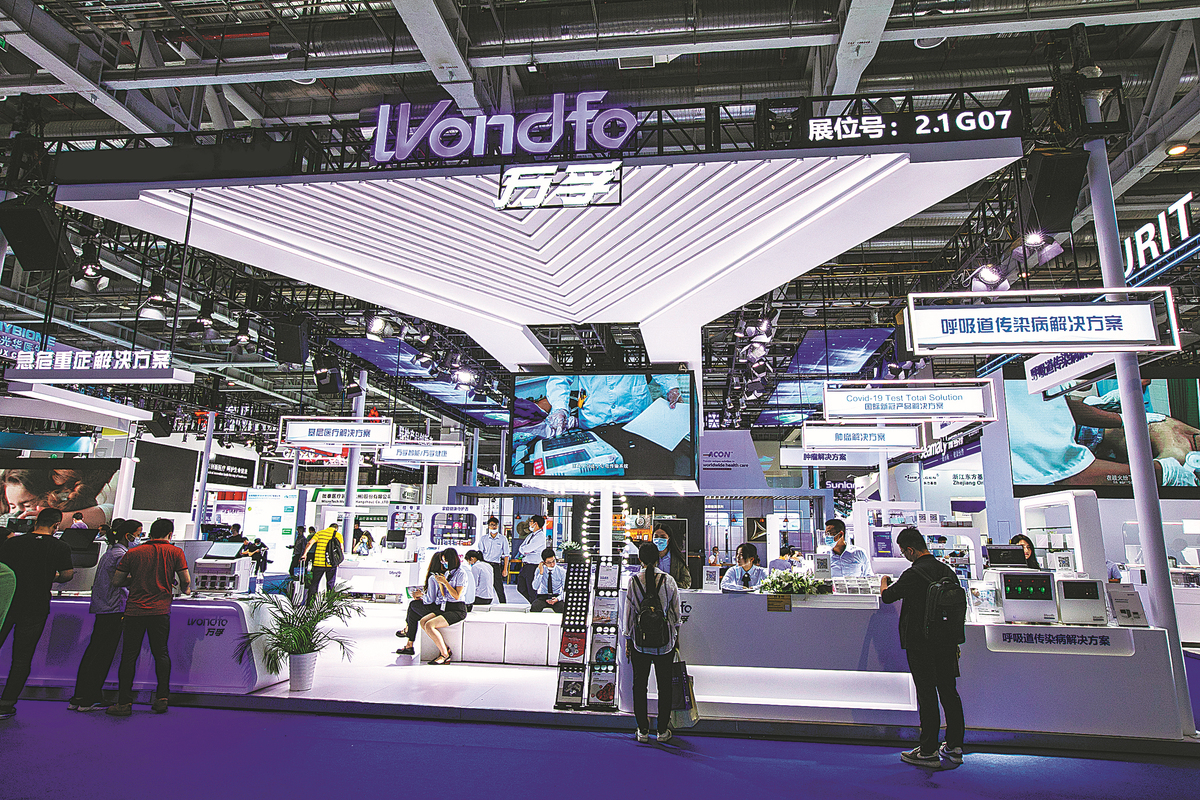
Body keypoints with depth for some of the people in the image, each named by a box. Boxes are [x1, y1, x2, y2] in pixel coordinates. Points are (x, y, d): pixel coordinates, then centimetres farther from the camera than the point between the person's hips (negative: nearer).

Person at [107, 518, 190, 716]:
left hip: (134, 610, 1)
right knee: (161, 653, 10)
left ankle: (124, 702, 9)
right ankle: (162, 697, 7)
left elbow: (116, 581, 7)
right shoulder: (175, 552, 2)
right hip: (160, 610, -1)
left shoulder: (133, 552, 6)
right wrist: (185, 589, 22)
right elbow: (186, 581, 0)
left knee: (129, 655, 8)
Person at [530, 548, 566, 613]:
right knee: (534, 607, -34)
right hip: (542, 597, 0)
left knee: (562, 609, -34)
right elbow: (535, 587, -9)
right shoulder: (539, 570, 1)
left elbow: (565, 590, -1)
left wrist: (557, 599, -20)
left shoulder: (562, 571, 0)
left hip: (557, 597, 0)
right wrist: (541, 573, -18)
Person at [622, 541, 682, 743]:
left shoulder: (633, 581, -9)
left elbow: (628, 612, -3)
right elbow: (676, 611, 2)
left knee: (639, 685, 12)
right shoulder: (668, 580, -7)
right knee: (664, 685, 12)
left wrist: (628, 639, 8)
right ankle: (662, 730, 19)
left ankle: (643, 730, 18)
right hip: (665, 640, 1)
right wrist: (676, 633, 19)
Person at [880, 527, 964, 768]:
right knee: (949, 692, 14)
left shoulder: (913, 574, -17)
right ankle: (954, 747, 23)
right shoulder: (947, 570, 5)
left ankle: (928, 752, 6)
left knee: (927, 695, -1)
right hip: (947, 642, 7)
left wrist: (883, 583, 19)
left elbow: (887, 597, -4)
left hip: (921, 644, -7)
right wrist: (954, 642, 21)